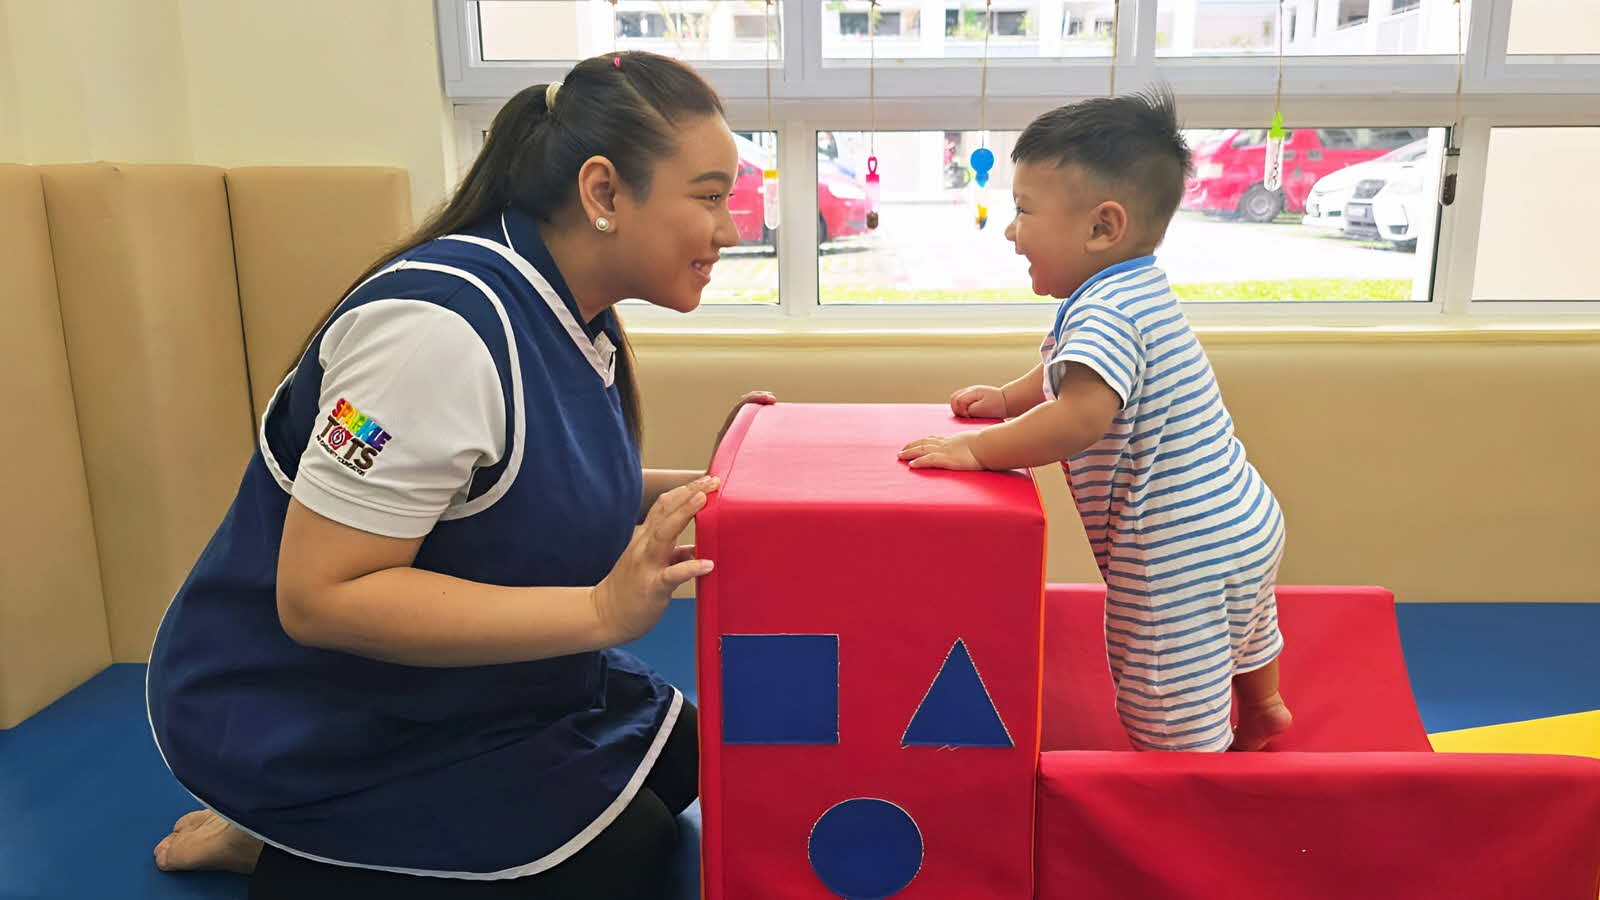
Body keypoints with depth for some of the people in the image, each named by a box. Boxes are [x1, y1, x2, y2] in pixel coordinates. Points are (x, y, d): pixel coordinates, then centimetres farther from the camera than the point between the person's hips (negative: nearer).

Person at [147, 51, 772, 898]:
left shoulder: (574, 318, -2)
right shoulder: (440, 324, -31)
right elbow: (318, 597, -32)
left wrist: (695, 487, -5)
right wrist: (603, 610, -36)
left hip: (445, 689, 9)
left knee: (678, 759, 15)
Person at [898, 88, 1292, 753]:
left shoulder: (1105, 312, -27)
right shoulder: (1135, 293, 7)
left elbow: (1080, 418, -41)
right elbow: (1068, 372, 22)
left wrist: (977, 450, -32)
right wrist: (1009, 398, 12)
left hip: (1182, 555, -11)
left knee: (1176, 730, 5)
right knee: (1242, 632, 38)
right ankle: (1262, 710, 63)